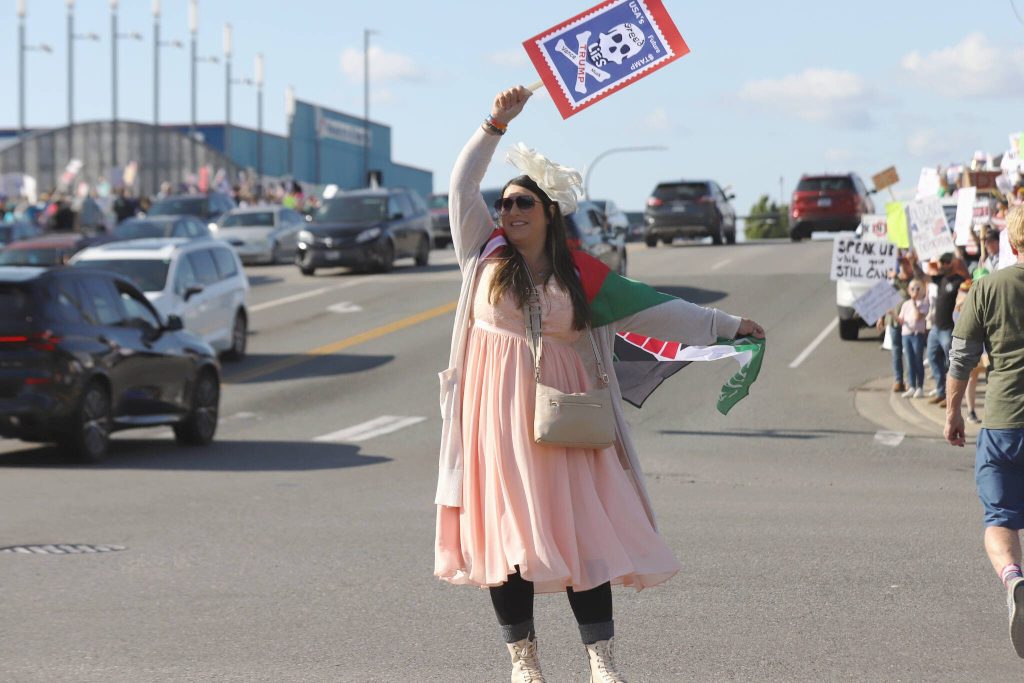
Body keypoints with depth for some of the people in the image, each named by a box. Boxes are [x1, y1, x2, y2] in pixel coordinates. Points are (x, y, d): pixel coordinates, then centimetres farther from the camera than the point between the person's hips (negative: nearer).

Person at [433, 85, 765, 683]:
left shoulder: (581, 276, 4)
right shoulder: (485, 255, 6)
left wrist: (726, 325, 4)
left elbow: (652, 311, 5)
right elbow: (463, 186, 4)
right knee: (503, 532, 0)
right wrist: (496, 126, -1)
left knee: (582, 534, -2)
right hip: (496, 414, 0)